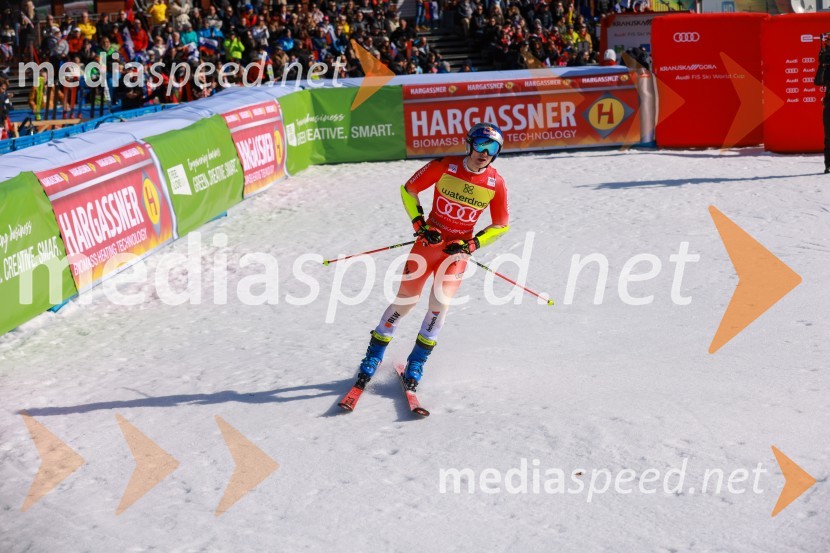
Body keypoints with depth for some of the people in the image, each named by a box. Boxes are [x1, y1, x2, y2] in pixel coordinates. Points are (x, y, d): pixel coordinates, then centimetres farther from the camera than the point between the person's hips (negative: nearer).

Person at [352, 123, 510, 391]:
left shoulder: (496, 183, -9)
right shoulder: (444, 166, -13)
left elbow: (500, 226, 1)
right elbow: (408, 190, -2)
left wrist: (470, 245, -10)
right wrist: (419, 225, -11)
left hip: (458, 248, 1)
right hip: (429, 239, -1)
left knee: (440, 302, -14)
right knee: (406, 299, 0)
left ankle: (417, 361, 6)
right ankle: (374, 355, 18)